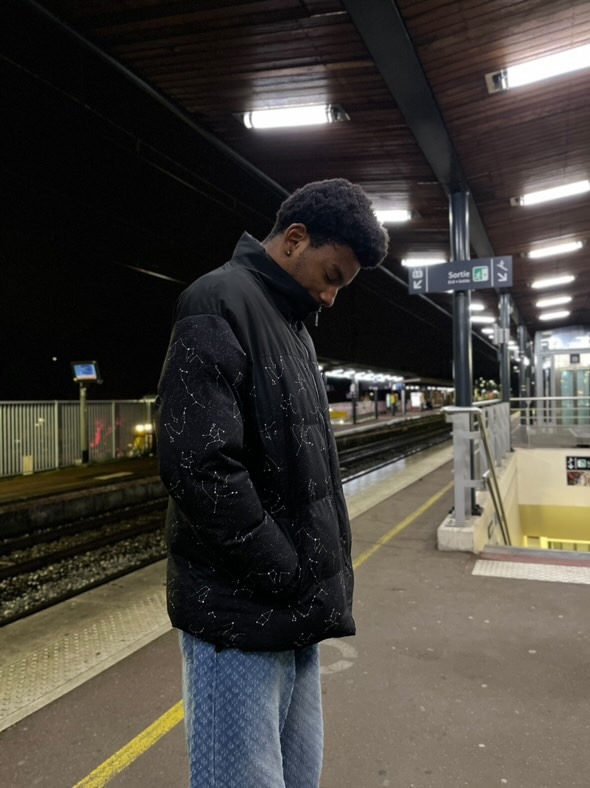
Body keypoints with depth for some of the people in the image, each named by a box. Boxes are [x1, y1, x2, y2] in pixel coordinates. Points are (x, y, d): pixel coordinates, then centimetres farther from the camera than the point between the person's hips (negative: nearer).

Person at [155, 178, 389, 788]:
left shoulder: (291, 324, 15)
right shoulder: (220, 304, -13)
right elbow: (198, 467, -24)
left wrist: (320, 581, 7)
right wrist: (294, 578, -15)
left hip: (294, 607, 9)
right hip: (241, 615, -9)